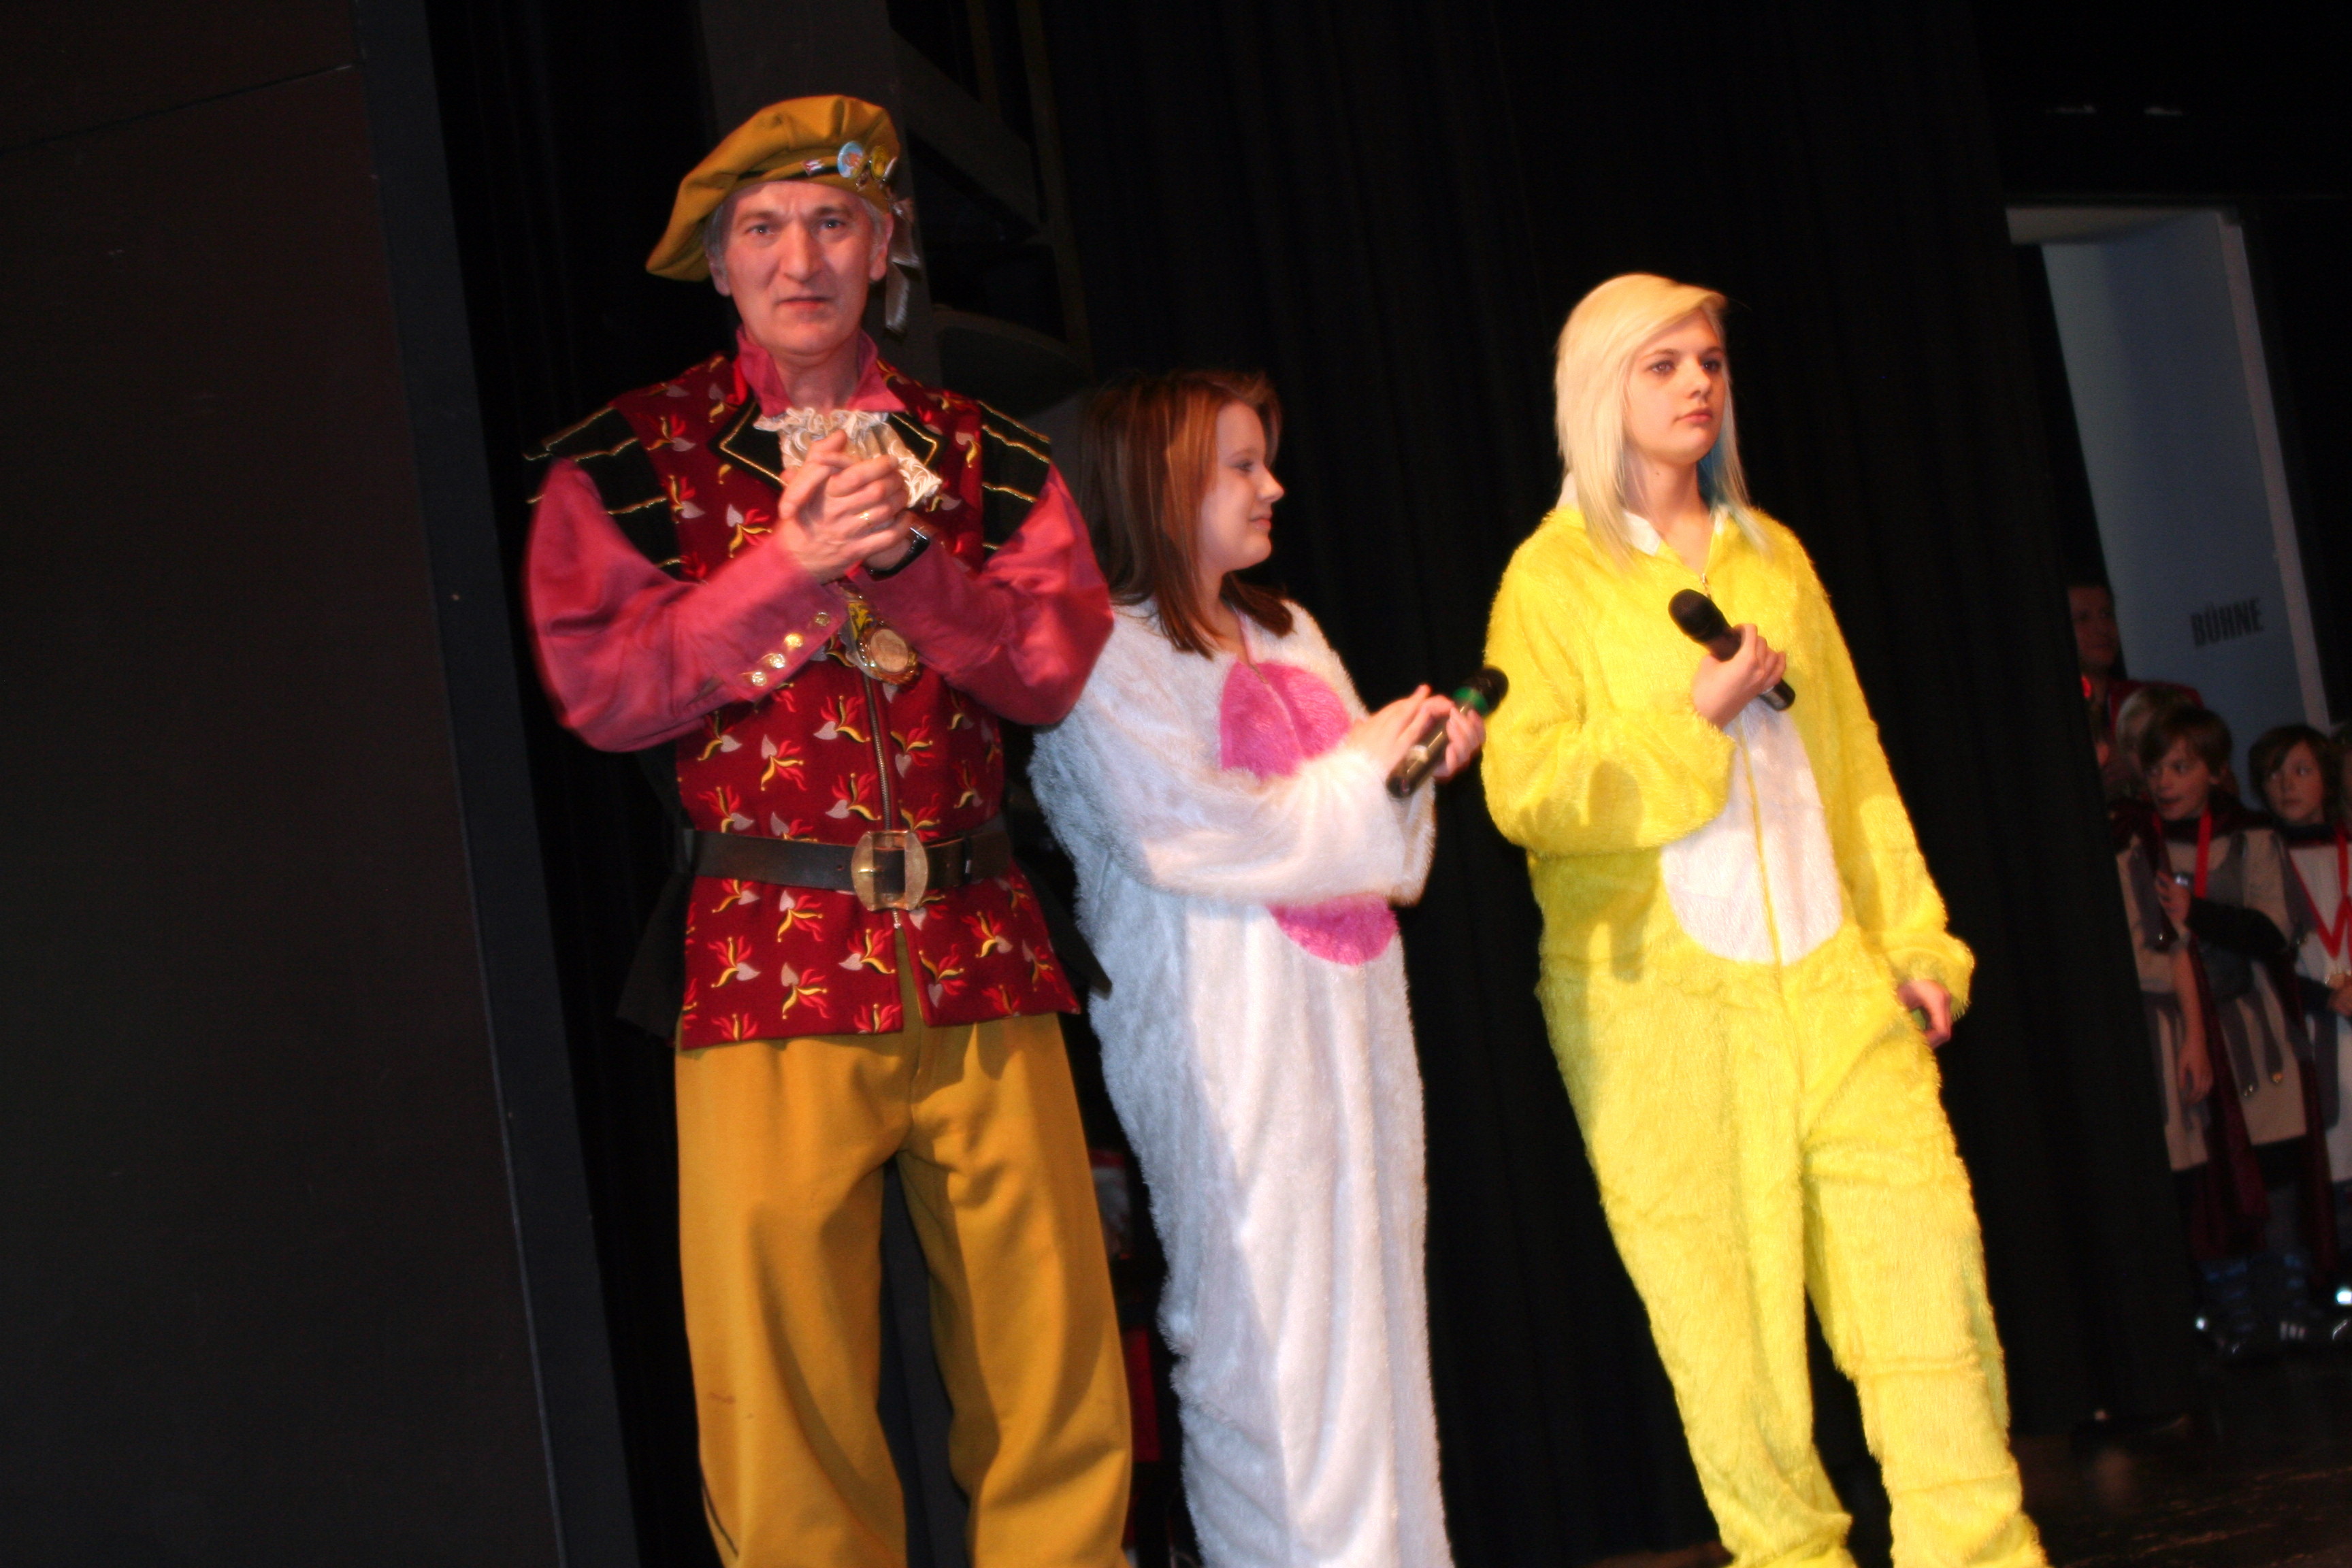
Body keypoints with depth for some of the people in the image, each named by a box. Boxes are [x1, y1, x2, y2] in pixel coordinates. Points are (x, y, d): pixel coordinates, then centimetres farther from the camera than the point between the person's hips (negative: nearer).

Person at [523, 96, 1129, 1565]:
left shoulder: (989, 459, 14)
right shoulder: (630, 462, 7)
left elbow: (1063, 662, 2)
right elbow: (599, 685, -4)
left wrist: (903, 552, -11)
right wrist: (791, 561, -12)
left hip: (982, 955, 2)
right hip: (765, 959, -2)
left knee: (1057, 1381, 3)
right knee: (787, 1404, -3)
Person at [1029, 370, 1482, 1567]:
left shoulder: (1285, 633, 19)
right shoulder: (1107, 657, -6)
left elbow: (1381, 847, 20)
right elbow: (1189, 833, -19)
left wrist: (1416, 757, -2)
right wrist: (1359, 771, -8)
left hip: (1345, 1009, 8)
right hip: (1227, 1031, -8)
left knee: (1373, 1311, 8)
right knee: (1269, 1335, -6)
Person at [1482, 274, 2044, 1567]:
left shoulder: (1772, 556, 16)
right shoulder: (1553, 576, 2)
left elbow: (1855, 762, 17)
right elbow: (1525, 791, -7)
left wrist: (1915, 939, 11)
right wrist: (1690, 717, -14)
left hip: (1827, 977, 4)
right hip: (1661, 992, -4)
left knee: (1926, 1244, -6)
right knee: (1725, 1303, -2)